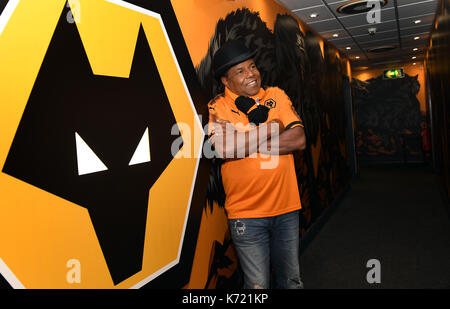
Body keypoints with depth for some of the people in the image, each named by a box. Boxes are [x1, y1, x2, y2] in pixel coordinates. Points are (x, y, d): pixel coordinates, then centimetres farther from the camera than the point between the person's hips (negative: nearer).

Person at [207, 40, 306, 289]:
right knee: (258, 285, 10)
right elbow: (223, 148, -23)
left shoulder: (276, 96, 4)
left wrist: (243, 141, -14)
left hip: (286, 208, 3)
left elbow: (299, 139, -8)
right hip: (246, 214, -3)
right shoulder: (216, 107, -5)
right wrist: (272, 128, -13)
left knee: (291, 281, 19)